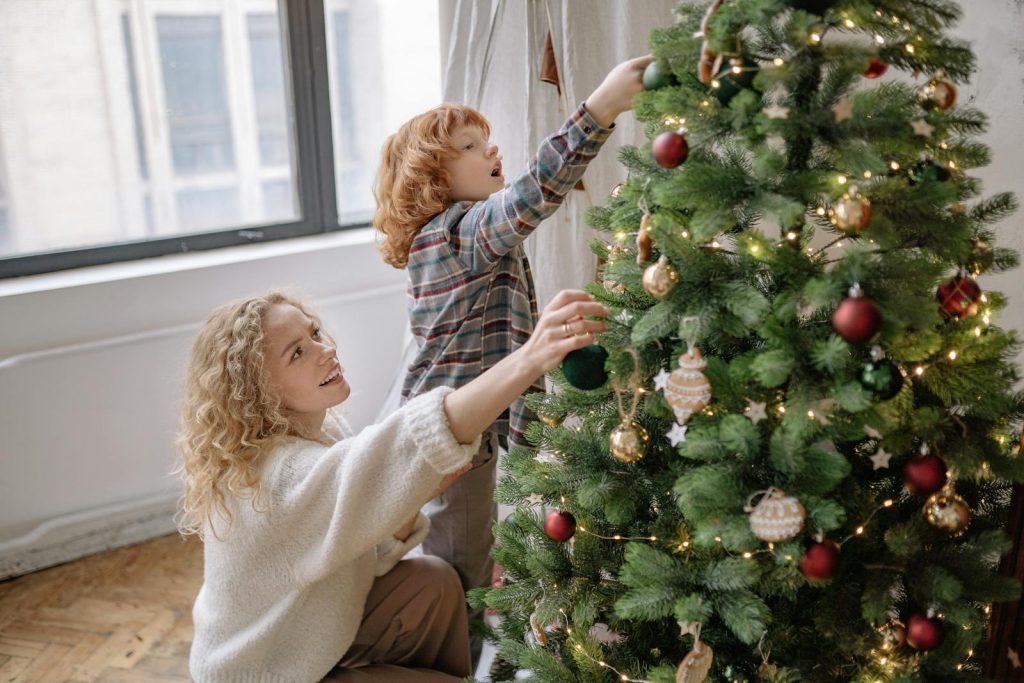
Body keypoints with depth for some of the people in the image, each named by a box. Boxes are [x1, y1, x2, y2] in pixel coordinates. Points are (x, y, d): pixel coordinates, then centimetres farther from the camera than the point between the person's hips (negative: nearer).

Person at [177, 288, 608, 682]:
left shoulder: (318, 434, -7)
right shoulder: (277, 472, -35)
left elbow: (367, 554, -3)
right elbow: (405, 446, -52)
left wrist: (415, 497, -22)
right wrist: (529, 359, -61)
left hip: (316, 630, 7)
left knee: (434, 582, -3)